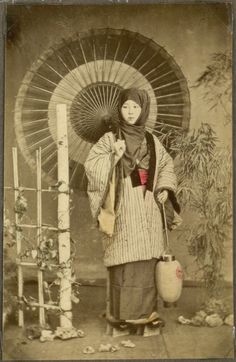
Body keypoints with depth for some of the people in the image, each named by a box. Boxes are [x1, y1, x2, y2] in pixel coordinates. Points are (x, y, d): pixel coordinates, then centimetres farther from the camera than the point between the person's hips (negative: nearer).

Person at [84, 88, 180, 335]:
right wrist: (114, 156, -21)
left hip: (147, 211, 4)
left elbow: (166, 165, 21)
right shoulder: (110, 139, 0)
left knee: (147, 261, 5)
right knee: (124, 261, -5)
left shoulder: (151, 140, 11)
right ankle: (121, 313, 6)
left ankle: (145, 310, 15)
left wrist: (165, 188, 6)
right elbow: (91, 165, -8)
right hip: (123, 211, -4)